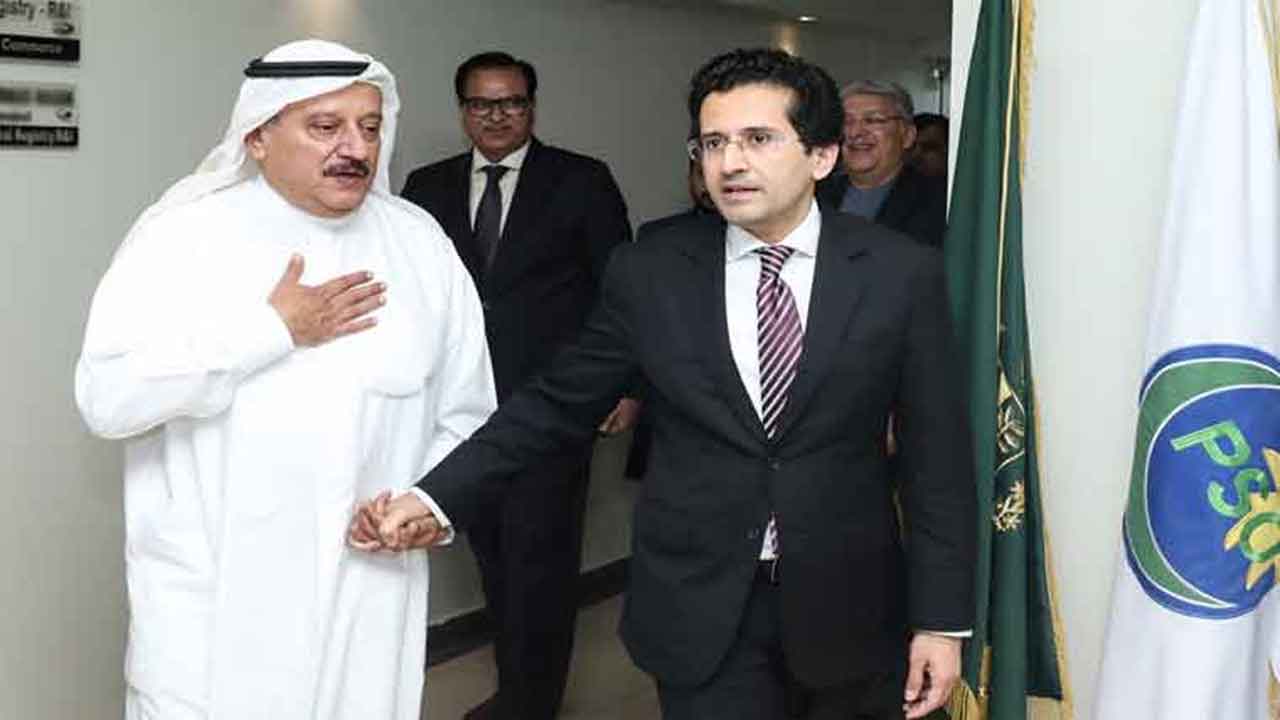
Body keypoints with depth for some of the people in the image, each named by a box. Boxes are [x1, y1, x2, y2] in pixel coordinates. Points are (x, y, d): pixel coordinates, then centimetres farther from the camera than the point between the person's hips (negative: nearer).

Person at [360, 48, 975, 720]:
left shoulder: (903, 273, -6)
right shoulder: (647, 273, -3)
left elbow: (938, 455, -3)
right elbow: (557, 405, 2)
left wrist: (941, 617, -4)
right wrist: (437, 499, -8)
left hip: (849, 606, 1)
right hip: (700, 608, 0)